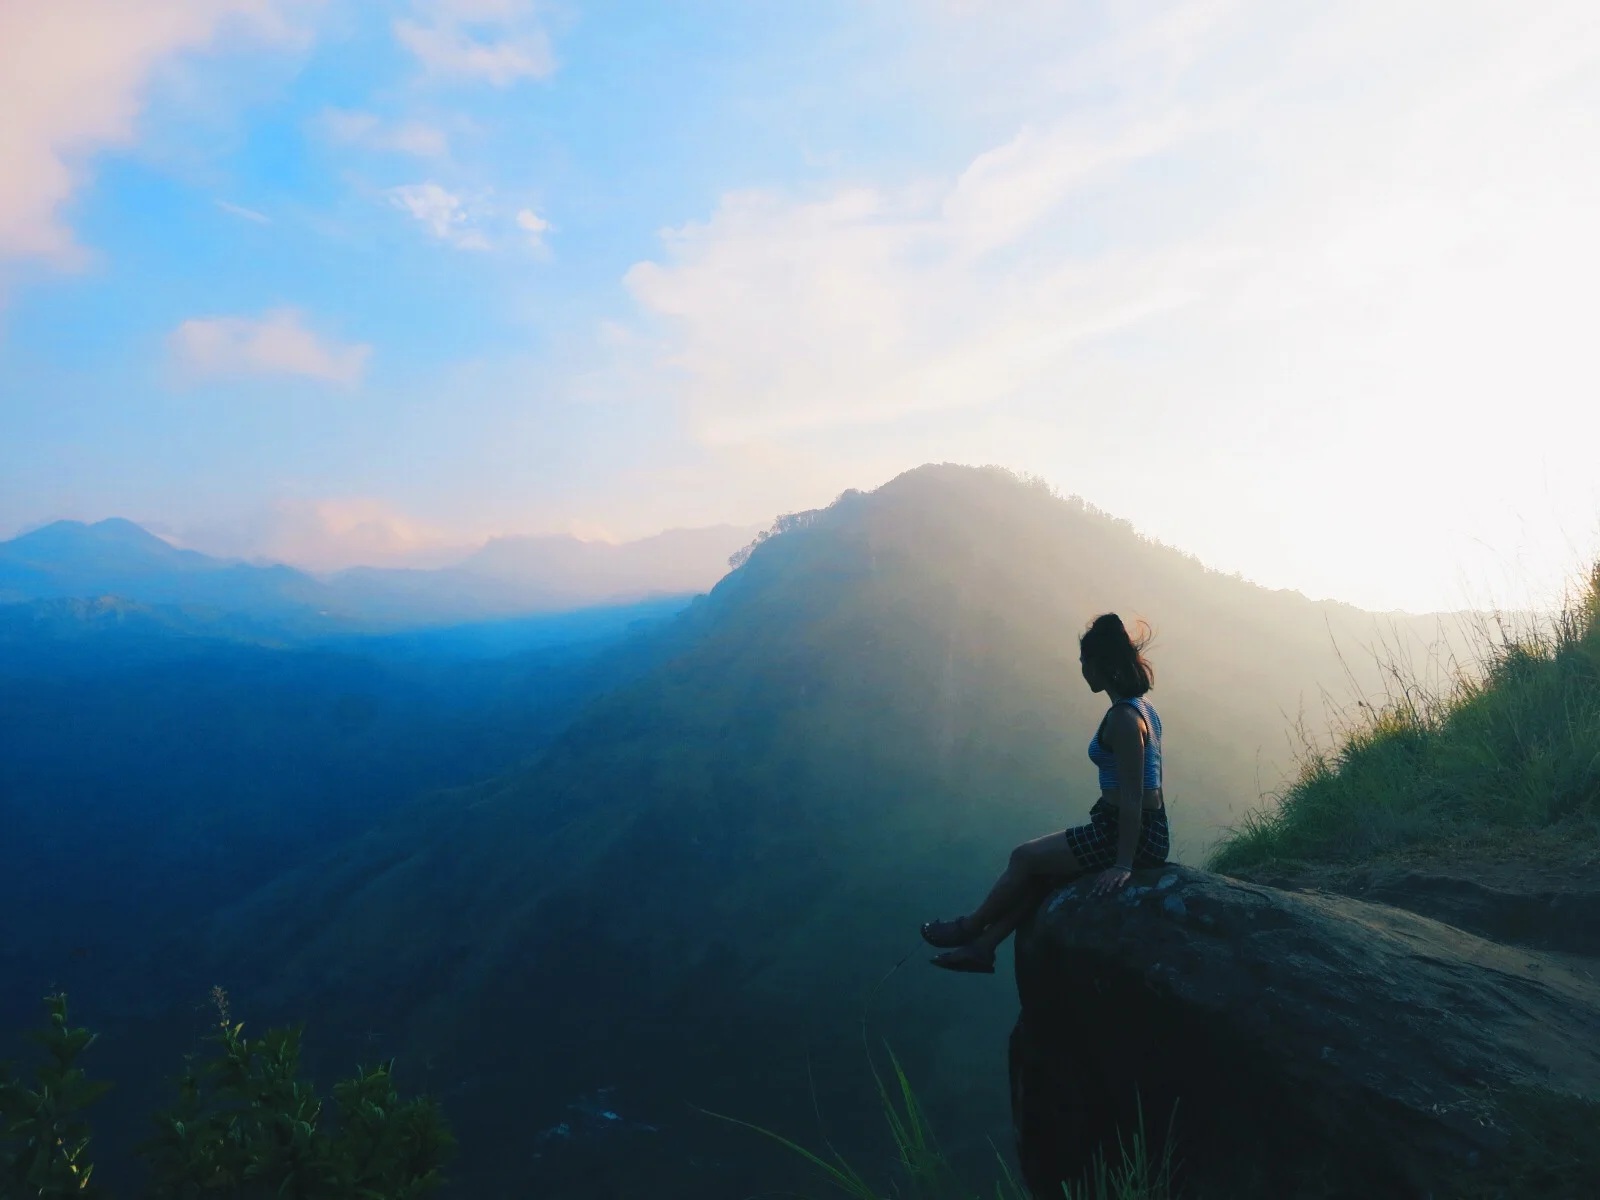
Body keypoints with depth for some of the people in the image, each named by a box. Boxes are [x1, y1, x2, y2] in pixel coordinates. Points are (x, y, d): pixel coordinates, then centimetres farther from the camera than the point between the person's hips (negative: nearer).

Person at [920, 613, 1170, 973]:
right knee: (1041, 867, 10)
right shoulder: (1140, 706, 9)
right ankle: (983, 946, 13)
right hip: (1148, 831, 9)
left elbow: (1132, 797, -24)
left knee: (1026, 857, 0)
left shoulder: (1123, 718, -21)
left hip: (1132, 835, -9)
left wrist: (1122, 864, -23)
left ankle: (971, 927, 19)